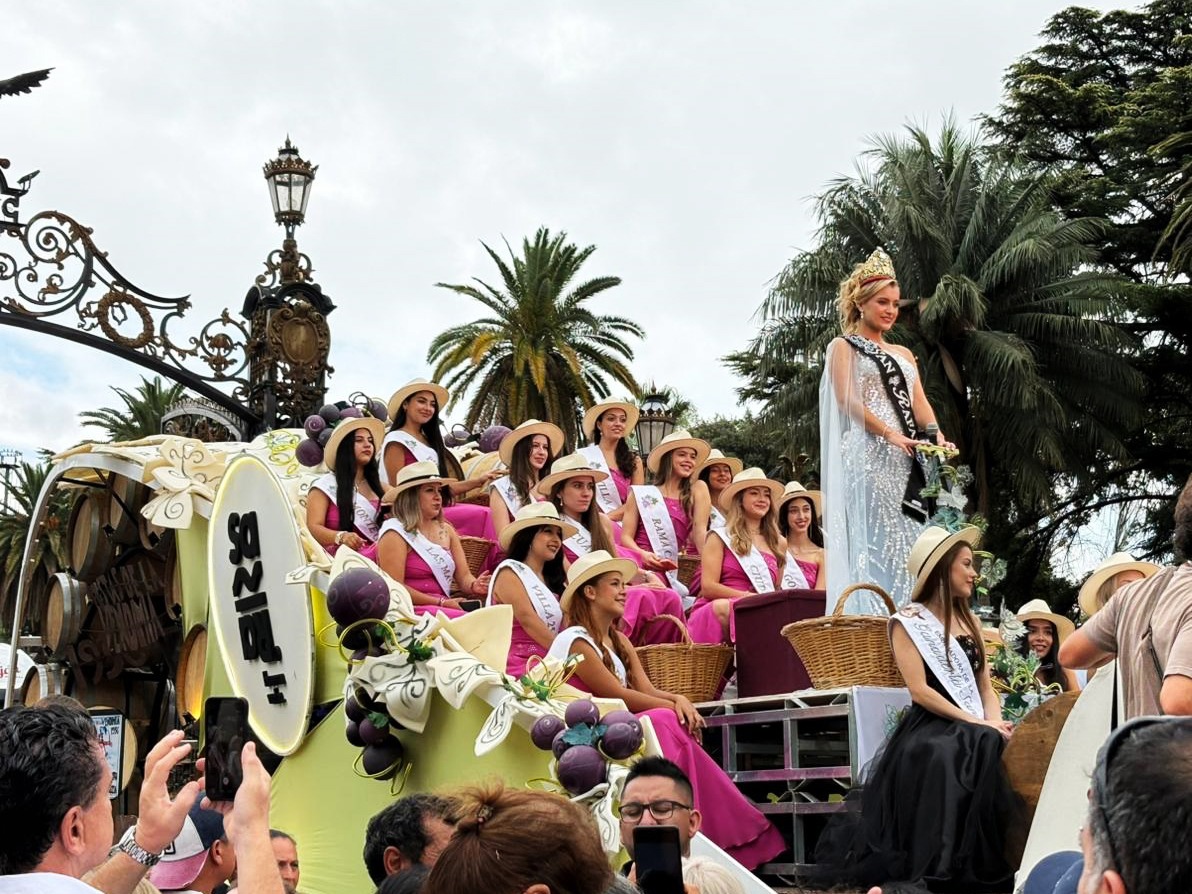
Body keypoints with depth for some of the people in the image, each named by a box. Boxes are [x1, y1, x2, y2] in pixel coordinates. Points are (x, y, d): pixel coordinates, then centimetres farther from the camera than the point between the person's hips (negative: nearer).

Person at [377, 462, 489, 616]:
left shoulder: (446, 530, 16)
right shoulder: (396, 534, -5)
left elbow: (463, 576, 13)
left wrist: (474, 586, -11)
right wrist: (440, 602, -15)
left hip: (444, 608, 7)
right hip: (411, 610, -7)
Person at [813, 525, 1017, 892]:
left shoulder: (970, 621, 20)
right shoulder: (908, 621, 0)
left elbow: (986, 687, 15)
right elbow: (920, 690, -10)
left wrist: (995, 722, -6)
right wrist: (976, 723, -16)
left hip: (976, 732, 5)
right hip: (930, 729, -5)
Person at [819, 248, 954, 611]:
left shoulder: (903, 354, 26)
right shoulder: (843, 347, 8)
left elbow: (919, 401, 14)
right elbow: (847, 400, -6)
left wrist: (935, 433, -8)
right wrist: (891, 435, -18)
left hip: (906, 459, 6)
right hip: (868, 456, -6)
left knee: (907, 542, -1)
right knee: (875, 541, -14)